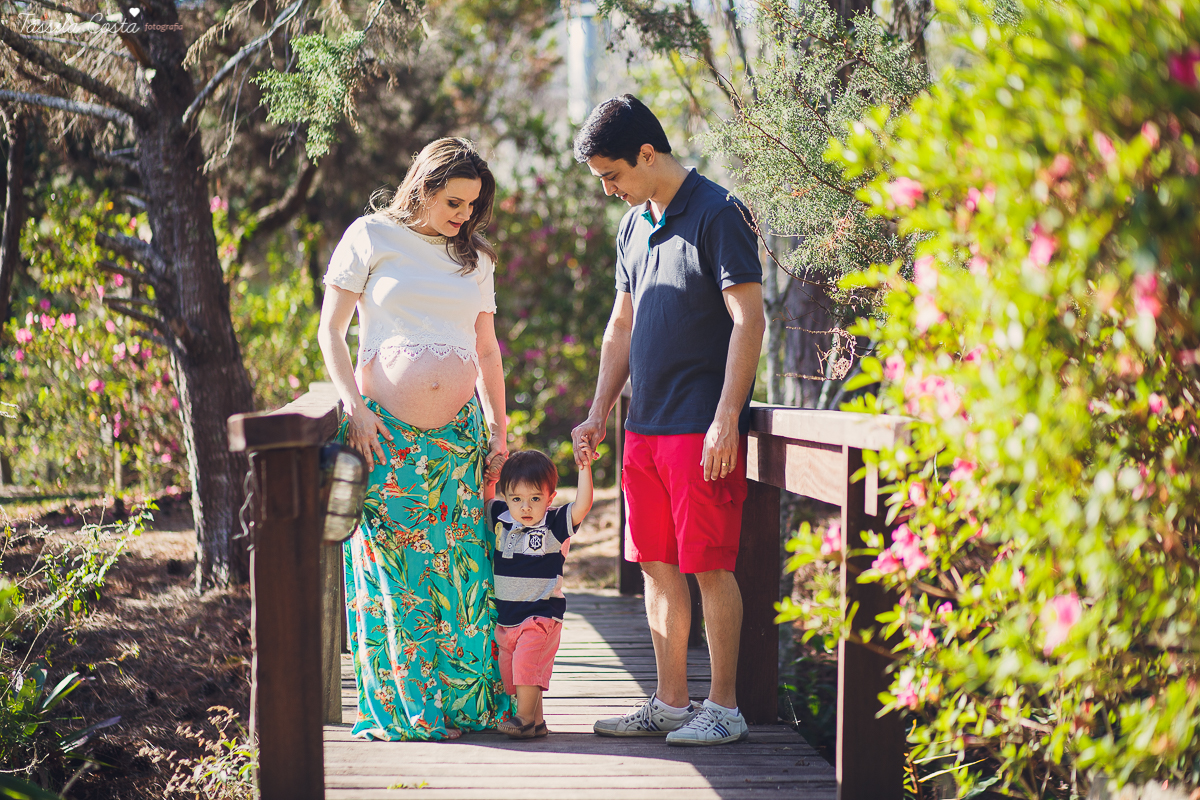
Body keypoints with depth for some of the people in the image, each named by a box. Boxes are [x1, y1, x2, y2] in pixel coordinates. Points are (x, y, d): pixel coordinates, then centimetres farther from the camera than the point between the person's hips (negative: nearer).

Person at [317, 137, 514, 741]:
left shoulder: (474, 258, 15)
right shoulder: (370, 236, 2)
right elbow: (330, 330, 0)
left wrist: (499, 429, 13)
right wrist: (354, 406, -10)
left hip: (459, 435, 4)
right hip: (385, 431, -4)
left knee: (461, 569, 0)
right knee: (393, 569, -4)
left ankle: (463, 702, 8)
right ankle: (398, 708, 4)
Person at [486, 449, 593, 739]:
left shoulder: (555, 525, -8)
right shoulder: (501, 519, 4)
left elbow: (582, 505, -22)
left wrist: (584, 467, -27)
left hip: (541, 614, -6)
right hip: (506, 615, 6)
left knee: (527, 661, -21)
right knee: (509, 669, 8)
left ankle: (525, 719, -15)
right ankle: (536, 720, 18)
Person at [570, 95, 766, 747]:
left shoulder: (717, 215, -9)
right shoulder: (634, 225, 15)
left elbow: (749, 321, -14)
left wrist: (725, 421, -19)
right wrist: (598, 415, 16)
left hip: (701, 429, -8)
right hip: (645, 427, 8)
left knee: (710, 567, -4)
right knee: (658, 566, 9)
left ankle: (724, 709, 3)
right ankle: (671, 704, 16)